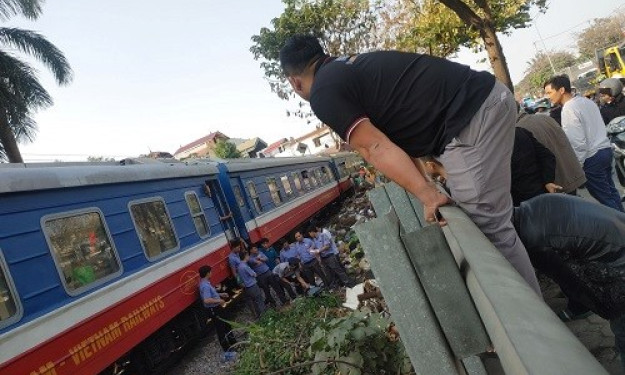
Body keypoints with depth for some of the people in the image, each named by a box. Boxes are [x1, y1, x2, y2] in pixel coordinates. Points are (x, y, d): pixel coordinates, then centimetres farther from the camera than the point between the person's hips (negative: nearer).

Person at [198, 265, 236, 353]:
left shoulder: (206, 283, 5)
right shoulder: (205, 286, -27)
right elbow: (207, 300, -37)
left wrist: (220, 294, 15)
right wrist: (219, 300, -26)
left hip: (216, 308, 10)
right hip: (213, 310, -10)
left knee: (227, 325, 22)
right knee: (221, 329, 2)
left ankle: (233, 343, 37)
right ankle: (227, 349, 14)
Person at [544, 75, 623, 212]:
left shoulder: (568, 109, -18)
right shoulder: (586, 101, 8)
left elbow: (578, 142, -21)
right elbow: (597, 127, 15)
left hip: (591, 158, -9)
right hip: (605, 149, 9)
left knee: (605, 197, 4)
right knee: (610, 191, 20)